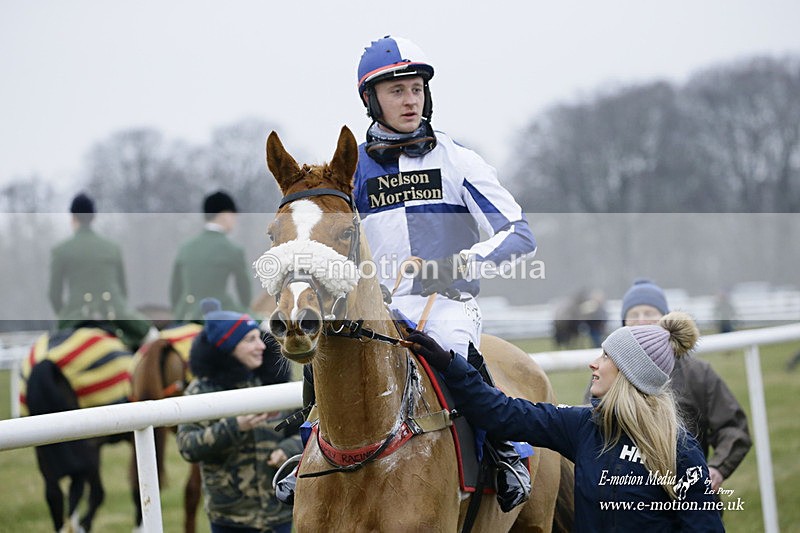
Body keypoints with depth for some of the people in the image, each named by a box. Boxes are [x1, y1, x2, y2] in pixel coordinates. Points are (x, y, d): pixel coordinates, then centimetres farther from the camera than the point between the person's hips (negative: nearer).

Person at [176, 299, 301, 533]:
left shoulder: (273, 382, 4)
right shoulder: (202, 391, -6)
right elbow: (187, 446, -15)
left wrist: (288, 450, -13)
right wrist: (235, 427, -27)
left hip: (279, 512, 3)